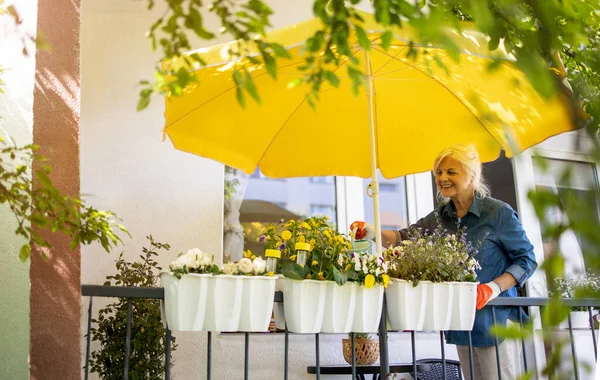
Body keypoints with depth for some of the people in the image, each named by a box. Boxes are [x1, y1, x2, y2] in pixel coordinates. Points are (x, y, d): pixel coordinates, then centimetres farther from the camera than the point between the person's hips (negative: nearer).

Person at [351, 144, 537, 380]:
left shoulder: (499, 213, -10)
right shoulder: (440, 217, 7)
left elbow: (526, 259, -6)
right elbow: (407, 237, 0)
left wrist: (494, 287, -20)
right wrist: (374, 233, -19)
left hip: (494, 319, -6)